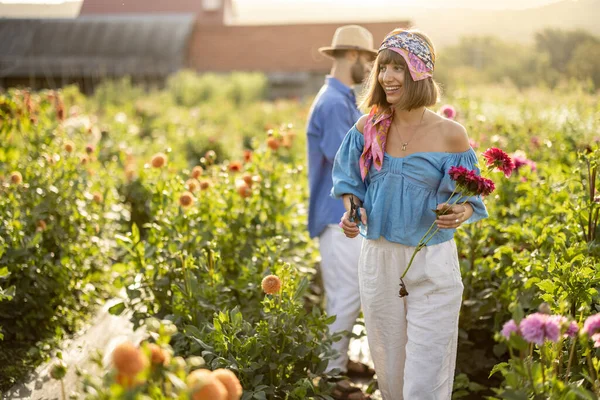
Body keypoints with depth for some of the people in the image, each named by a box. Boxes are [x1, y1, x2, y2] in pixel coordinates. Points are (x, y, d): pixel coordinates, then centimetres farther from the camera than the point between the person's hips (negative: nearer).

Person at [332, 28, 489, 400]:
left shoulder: (451, 134, -10)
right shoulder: (369, 127, -1)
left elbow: (468, 198, -2)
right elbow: (352, 182, 10)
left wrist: (460, 213, -25)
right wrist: (351, 212, -10)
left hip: (432, 263, -3)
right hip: (378, 257, 3)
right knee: (387, 366, 17)